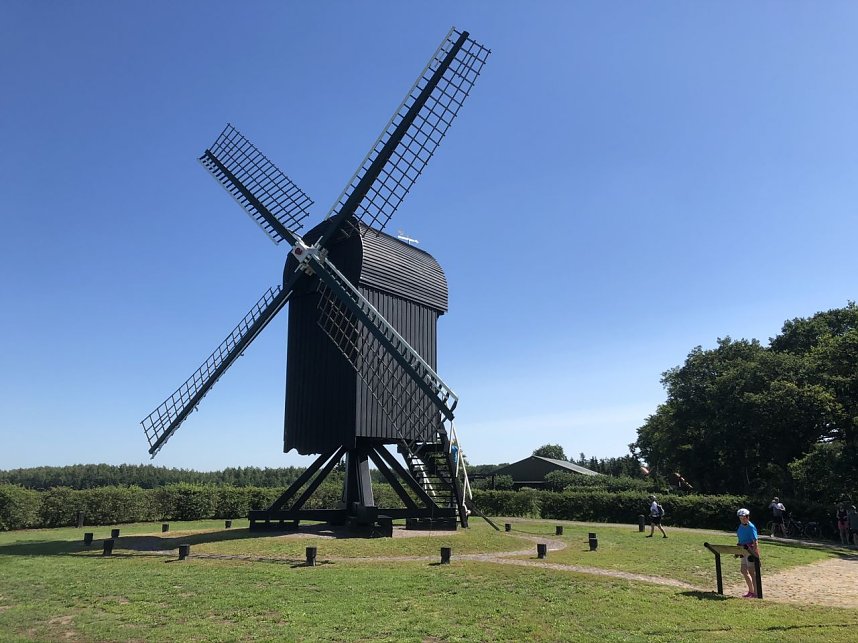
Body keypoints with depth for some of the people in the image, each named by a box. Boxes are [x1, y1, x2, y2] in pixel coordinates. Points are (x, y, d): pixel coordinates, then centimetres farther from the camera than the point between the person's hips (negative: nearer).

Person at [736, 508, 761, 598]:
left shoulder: (751, 527, -15)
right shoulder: (741, 526, 10)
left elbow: (755, 542, -19)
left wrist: (756, 554, -25)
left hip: (751, 551, -9)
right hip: (743, 551, 9)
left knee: (751, 572, -4)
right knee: (744, 571, 13)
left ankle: (755, 593, 4)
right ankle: (750, 591, 24)